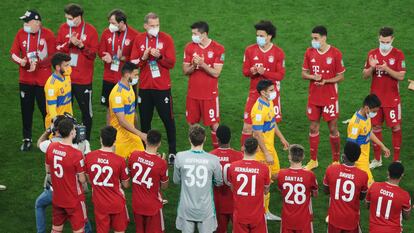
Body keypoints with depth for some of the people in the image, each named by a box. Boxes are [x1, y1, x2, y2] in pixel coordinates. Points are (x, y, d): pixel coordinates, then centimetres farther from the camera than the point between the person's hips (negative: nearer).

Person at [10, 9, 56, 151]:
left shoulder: (48, 35, -10)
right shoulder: (21, 33, 0)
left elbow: (52, 57, -7)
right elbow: (13, 52, 2)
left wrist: (37, 63, -18)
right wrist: (20, 60, -18)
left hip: (43, 80, -3)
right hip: (25, 79, 3)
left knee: (46, 110, 3)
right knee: (26, 110, 8)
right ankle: (27, 140, 20)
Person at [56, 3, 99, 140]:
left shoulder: (91, 31, -6)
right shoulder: (63, 28, 3)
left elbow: (93, 53, -5)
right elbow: (57, 49, 1)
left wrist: (81, 45, -20)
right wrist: (69, 43, -15)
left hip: (83, 78, -3)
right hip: (66, 77, 3)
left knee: (86, 109, 5)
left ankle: (86, 140, 16)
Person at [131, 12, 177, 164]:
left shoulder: (166, 39, -4)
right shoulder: (139, 40, 4)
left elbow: (171, 63, -7)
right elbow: (133, 62, 1)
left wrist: (159, 56, -24)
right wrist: (143, 58, -17)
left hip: (162, 87, -3)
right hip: (144, 87, 3)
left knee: (168, 119, 1)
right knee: (145, 120, 10)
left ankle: (172, 151, 11)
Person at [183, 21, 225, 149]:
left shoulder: (218, 48, -8)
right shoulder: (189, 47, 2)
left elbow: (216, 73, -12)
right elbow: (185, 71, 3)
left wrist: (202, 64, -24)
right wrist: (193, 66, -18)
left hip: (210, 94, -3)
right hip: (193, 93, 3)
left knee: (214, 124, -2)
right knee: (191, 123, 8)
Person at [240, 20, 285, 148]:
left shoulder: (278, 52, -6)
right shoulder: (250, 50, 0)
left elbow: (280, 75, -7)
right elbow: (245, 71, 5)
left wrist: (264, 72, -22)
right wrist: (251, 71, -18)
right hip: (254, 93, 1)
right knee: (248, 126, -2)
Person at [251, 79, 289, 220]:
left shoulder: (269, 102, 4)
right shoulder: (259, 109, -25)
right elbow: (258, 135, -25)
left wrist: (282, 138, 23)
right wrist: (266, 154, -24)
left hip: (270, 146, 10)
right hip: (263, 149, -10)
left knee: (275, 174, 19)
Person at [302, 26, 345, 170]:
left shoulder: (335, 53, -9)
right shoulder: (309, 52, 1)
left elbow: (341, 77, -5)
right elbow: (304, 73, 7)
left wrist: (326, 81, -21)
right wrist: (313, 77, -14)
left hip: (330, 97, -3)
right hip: (313, 97, 4)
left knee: (333, 129, 3)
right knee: (313, 128, 9)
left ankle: (336, 161, 15)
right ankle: (313, 160, 22)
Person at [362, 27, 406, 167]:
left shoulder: (398, 54, -7)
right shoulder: (372, 54, 3)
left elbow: (401, 76, -13)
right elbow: (365, 76, 5)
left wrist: (386, 69, -26)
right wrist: (372, 67, -16)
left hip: (392, 99, -3)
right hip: (375, 98, 3)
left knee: (395, 127, 2)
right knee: (376, 127, 9)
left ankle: (396, 160, 11)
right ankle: (377, 159, 21)